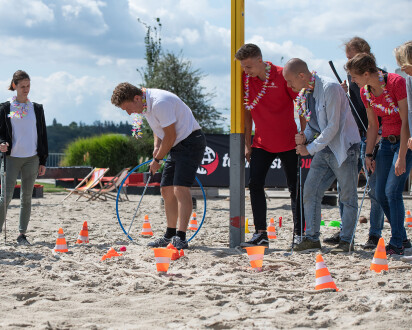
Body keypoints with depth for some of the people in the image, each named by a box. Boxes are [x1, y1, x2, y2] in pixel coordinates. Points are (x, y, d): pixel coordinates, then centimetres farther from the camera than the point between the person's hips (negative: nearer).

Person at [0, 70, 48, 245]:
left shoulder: (37, 108, 9)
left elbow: (43, 135, 11)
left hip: (31, 158, 2)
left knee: (27, 197, 5)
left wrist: (43, 161, 8)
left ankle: (22, 234, 11)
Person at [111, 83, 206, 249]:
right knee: (167, 190, 9)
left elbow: (171, 136, -21)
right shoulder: (146, 104, 5)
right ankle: (170, 235, 18)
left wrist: (157, 159, -9)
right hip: (177, 147, 10)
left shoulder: (160, 103, -25)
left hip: (190, 142, -10)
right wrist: (157, 146, 2)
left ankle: (181, 237, -24)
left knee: (180, 188, -20)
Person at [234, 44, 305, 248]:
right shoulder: (245, 79, 1)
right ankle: (260, 234, -4)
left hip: (288, 143, -4)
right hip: (262, 143, 4)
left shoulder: (282, 75, -12)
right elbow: (247, 112, 10)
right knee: (255, 185, -8)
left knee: (295, 188, 1)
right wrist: (247, 144, 8)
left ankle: (299, 232, 10)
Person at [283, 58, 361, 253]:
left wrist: (310, 149, -16)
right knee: (310, 192, 2)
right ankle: (312, 238, 7)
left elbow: (333, 126, -20)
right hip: (323, 149, 8)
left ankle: (346, 240, 7)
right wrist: (305, 137, -5)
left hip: (343, 147, -8)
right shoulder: (304, 93, 7)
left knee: (348, 196, 0)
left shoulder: (330, 88, -19)